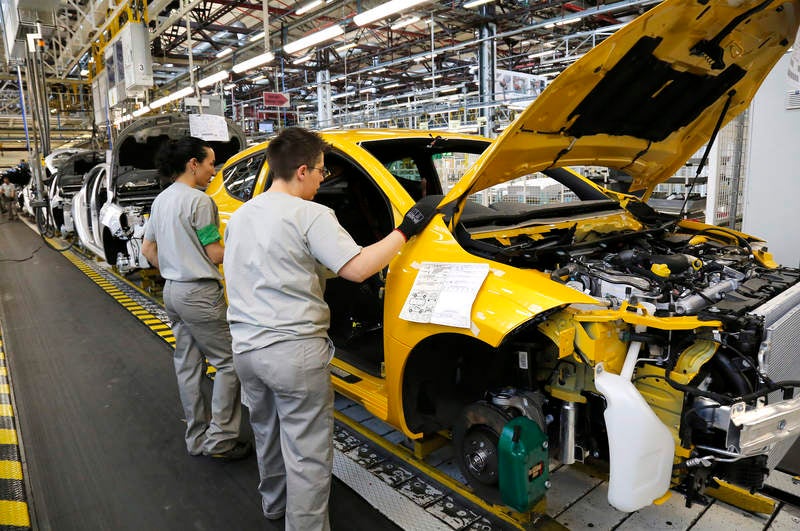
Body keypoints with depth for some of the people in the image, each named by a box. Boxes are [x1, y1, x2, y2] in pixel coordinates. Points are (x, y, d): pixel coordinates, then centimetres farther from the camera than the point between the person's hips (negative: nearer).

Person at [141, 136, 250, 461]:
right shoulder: (199, 201, -16)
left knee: (187, 364, 15)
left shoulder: (161, 200, 12)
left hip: (172, 291, 10)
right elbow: (215, 255, -15)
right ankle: (220, 439, 7)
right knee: (228, 361, 2)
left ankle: (197, 437, 26)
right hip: (200, 294, -9)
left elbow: (148, 249, 17)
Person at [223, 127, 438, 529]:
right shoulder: (311, 216, -14)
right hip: (295, 351, -8)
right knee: (307, 453, 6)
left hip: (246, 347, 9)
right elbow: (357, 269, -22)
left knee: (267, 433, 27)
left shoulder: (239, 216, 11)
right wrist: (406, 229, -13)